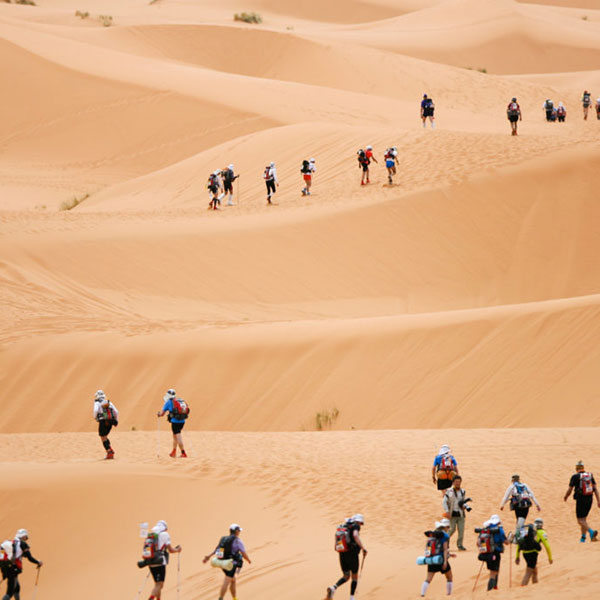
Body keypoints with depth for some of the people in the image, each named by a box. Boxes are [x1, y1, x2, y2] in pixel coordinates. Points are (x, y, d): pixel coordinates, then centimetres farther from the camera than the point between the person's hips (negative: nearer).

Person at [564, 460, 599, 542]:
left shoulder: (575, 477, -7)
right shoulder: (590, 475, 7)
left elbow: (570, 490, -2)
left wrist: (566, 497, 18)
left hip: (580, 500, -5)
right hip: (589, 499, 5)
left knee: (580, 520, -4)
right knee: (584, 518, 18)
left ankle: (591, 532, -28)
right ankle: (583, 538, 16)